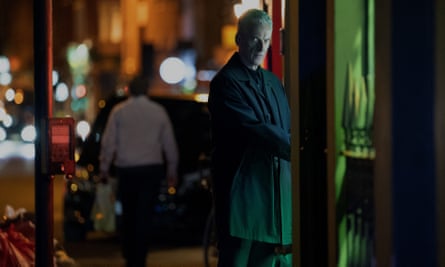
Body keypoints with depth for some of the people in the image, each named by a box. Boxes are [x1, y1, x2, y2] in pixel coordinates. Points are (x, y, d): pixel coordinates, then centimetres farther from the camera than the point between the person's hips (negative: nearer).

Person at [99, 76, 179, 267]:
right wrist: (172, 170, 18)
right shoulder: (159, 111, 6)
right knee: (144, 215, -1)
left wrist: (104, 167, 7)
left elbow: (108, 142, -1)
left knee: (128, 214, 14)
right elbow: (170, 144, 10)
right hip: (152, 167, 0)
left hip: (126, 169, 0)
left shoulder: (119, 111, 2)